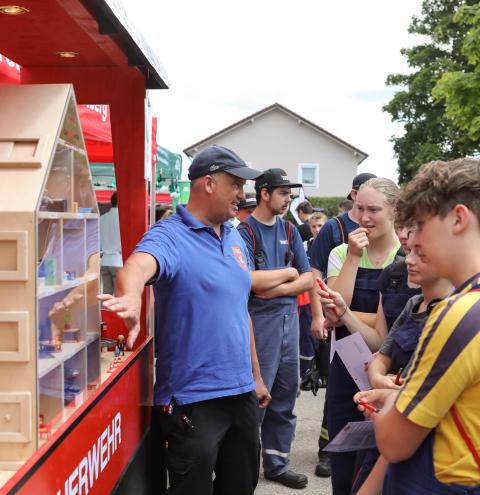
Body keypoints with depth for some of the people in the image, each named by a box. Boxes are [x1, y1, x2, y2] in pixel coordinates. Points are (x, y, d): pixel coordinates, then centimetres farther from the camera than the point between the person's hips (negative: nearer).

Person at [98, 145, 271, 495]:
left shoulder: (236, 238, 9)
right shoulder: (170, 236, -14)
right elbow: (138, 266, -36)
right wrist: (131, 297, -59)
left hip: (241, 391, 8)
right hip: (192, 399, -7)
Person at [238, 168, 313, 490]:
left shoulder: (289, 230, 12)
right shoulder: (246, 232, -7)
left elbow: (308, 279, 8)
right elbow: (250, 280, -20)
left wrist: (278, 289, -10)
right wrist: (289, 272, -6)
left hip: (289, 317, 7)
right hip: (259, 321, -6)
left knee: (285, 397, 13)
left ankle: (277, 463, 27)